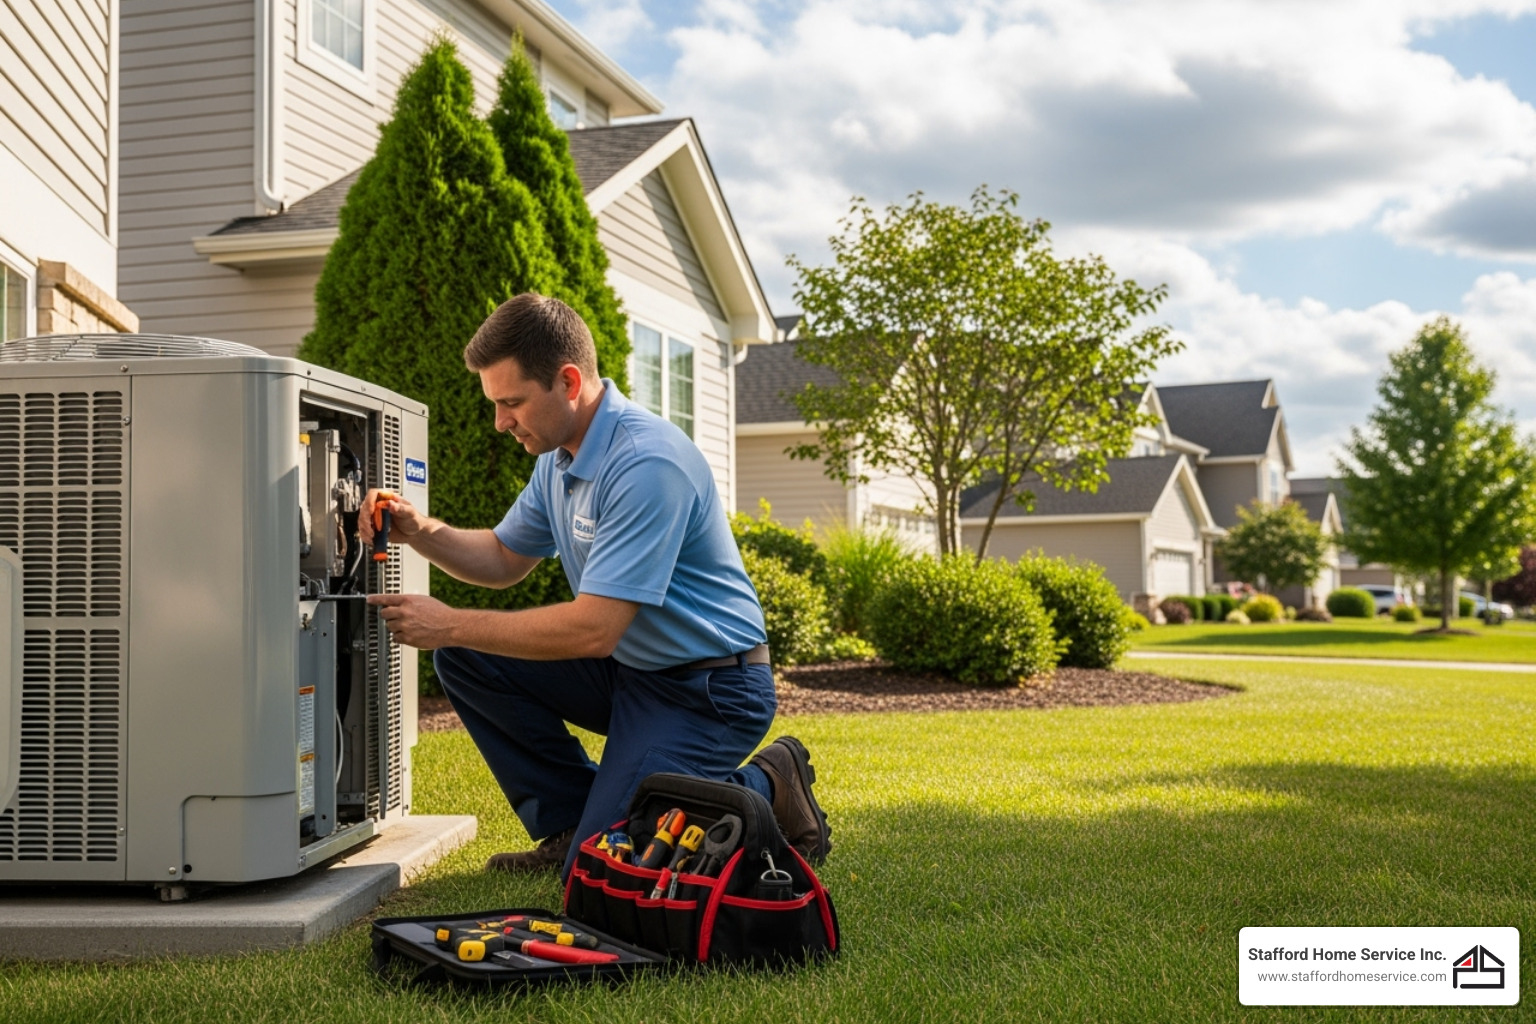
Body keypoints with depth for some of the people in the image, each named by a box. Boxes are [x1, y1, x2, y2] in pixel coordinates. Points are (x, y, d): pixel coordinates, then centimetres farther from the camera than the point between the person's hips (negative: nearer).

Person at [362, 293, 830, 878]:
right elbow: (504, 559, 17)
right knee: (464, 658, -3)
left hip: (708, 690, -9)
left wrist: (450, 625, -23)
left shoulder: (648, 465, -27)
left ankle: (765, 789, 4)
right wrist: (421, 532, -3)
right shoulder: (560, 456, 4)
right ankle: (567, 822, 7)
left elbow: (593, 630, -30)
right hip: (626, 667, 9)